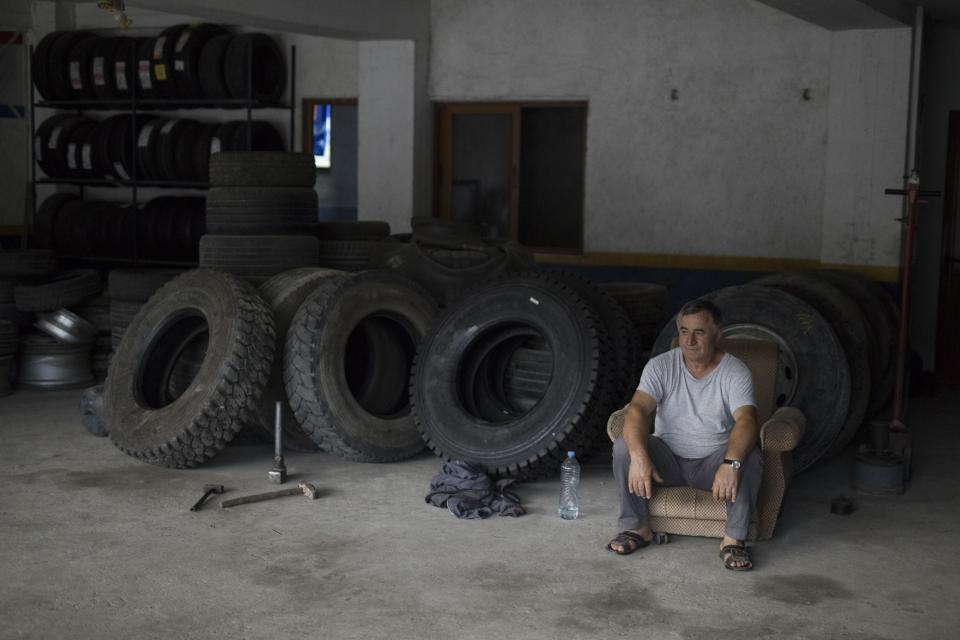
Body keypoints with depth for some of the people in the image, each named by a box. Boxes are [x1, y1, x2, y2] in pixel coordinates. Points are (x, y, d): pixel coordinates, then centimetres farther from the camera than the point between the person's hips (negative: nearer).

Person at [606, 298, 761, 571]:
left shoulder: (735, 372, -12)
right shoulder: (661, 366, -8)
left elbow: (746, 421, -28)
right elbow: (638, 409, -22)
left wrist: (731, 463, -48)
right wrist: (639, 457, -41)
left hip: (714, 461, -1)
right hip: (668, 458, 2)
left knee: (749, 459, -32)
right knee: (624, 447, -24)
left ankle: (733, 538, -17)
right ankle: (637, 527, -9)